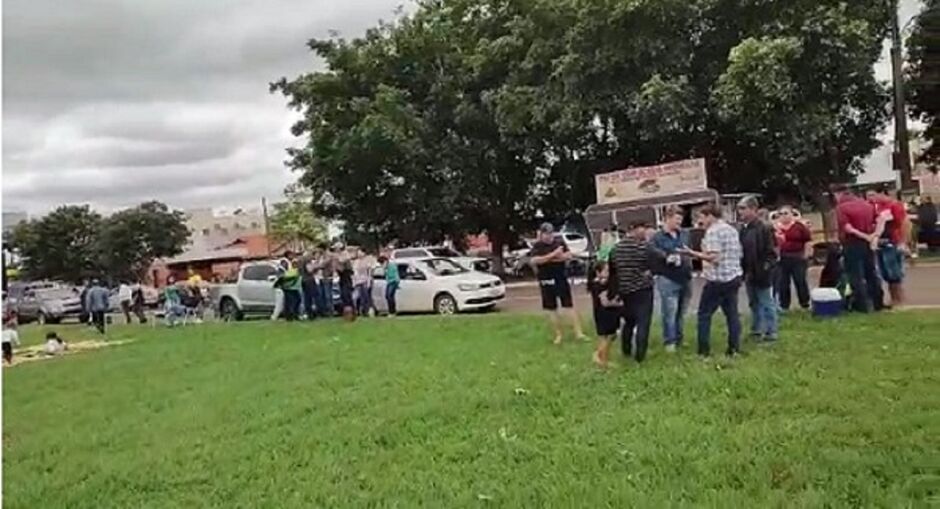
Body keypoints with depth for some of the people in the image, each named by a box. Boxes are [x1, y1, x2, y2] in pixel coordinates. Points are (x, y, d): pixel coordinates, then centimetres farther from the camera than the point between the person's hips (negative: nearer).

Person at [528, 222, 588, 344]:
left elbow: (568, 255, -6)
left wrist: (547, 259, -14)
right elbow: (533, 261, -17)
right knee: (552, 309, 7)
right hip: (546, 281, 0)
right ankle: (558, 335, 17)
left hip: (561, 279, 0)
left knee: (570, 306, 0)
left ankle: (578, 332, 1)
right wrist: (553, 255, -20)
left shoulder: (559, 242, 4)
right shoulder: (537, 246, -2)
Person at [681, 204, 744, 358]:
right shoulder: (732, 230, 13)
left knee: (704, 314, 1)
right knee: (732, 313, 9)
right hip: (734, 276, 8)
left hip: (717, 279, -8)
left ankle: (704, 350, 2)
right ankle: (734, 348, 10)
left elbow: (714, 257, -21)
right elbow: (739, 253, 17)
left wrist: (693, 253, -17)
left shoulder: (712, 231, -13)